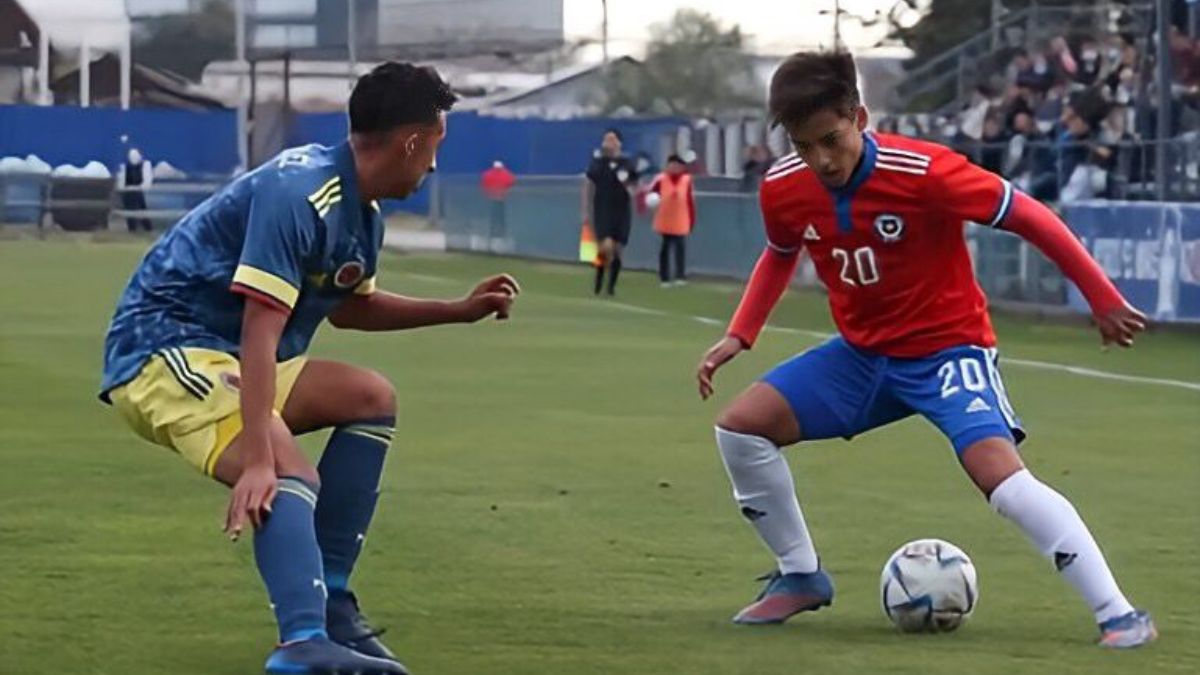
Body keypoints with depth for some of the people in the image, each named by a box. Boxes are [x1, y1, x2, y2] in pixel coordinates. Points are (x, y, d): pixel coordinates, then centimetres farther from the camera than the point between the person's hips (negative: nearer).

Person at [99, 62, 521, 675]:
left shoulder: (361, 216, 10)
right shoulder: (297, 195, -23)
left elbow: (348, 307, 31)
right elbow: (260, 333, -30)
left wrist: (460, 311, 25)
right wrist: (258, 462, -37)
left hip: (221, 355, 11)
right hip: (162, 348, -11)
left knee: (371, 398, 13)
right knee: (290, 476, -30)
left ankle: (329, 601, 8)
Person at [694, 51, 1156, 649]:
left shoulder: (924, 172, -28)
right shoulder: (782, 190, -11)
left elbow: (1030, 218, -18)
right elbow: (780, 255, 14)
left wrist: (1104, 301, -14)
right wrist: (739, 336, 3)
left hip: (948, 347, -6)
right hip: (863, 352, 6)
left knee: (998, 471, -28)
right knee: (741, 425, -5)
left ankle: (1118, 615, -24)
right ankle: (800, 577, 13)